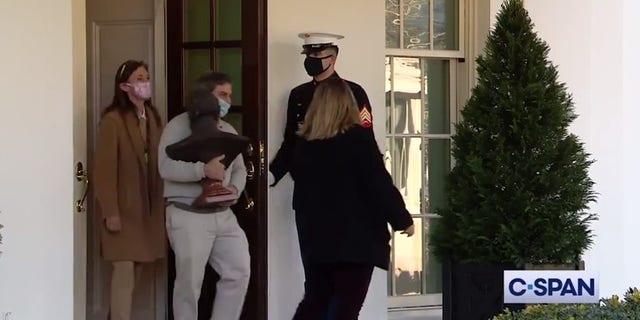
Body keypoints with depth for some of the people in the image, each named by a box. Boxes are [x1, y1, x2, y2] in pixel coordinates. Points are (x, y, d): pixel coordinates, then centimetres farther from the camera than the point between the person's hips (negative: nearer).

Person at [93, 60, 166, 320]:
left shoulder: (152, 117, 10)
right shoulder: (112, 120, -12)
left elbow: (159, 163, 12)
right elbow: (104, 170, -14)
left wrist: (162, 204, 8)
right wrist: (110, 212, -16)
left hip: (148, 207, 7)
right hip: (124, 208, -7)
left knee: (135, 271, 10)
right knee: (125, 272, -8)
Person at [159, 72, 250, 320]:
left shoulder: (229, 131, 16)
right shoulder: (180, 125, -7)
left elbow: (239, 168, 21)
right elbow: (166, 166, -17)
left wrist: (235, 188, -2)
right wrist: (204, 170, -28)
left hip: (223, 215, 7)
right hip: (188, 215, -7)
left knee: (239, 272, 1)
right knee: (189, 283, -1)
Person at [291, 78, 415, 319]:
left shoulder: (304, 142, 4)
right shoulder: (358, 138, -11)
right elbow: (380, 184, -12)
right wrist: (402, 219, -3)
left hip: (317, 236, 5)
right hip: (356, 236, -5)